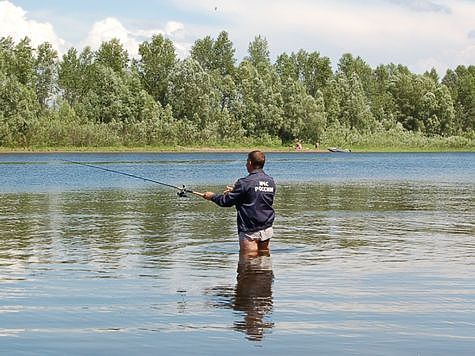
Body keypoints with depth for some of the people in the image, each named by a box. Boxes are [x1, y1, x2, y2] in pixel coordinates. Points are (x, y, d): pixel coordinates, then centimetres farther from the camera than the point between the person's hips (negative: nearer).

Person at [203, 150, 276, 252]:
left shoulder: (245, 182, -15)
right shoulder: (270, 181, 6)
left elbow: (227, 201, -9)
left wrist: (213, 196, 9)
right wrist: (235, 191, 25)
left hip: (250, 230, -7)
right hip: (267, 229, 7)